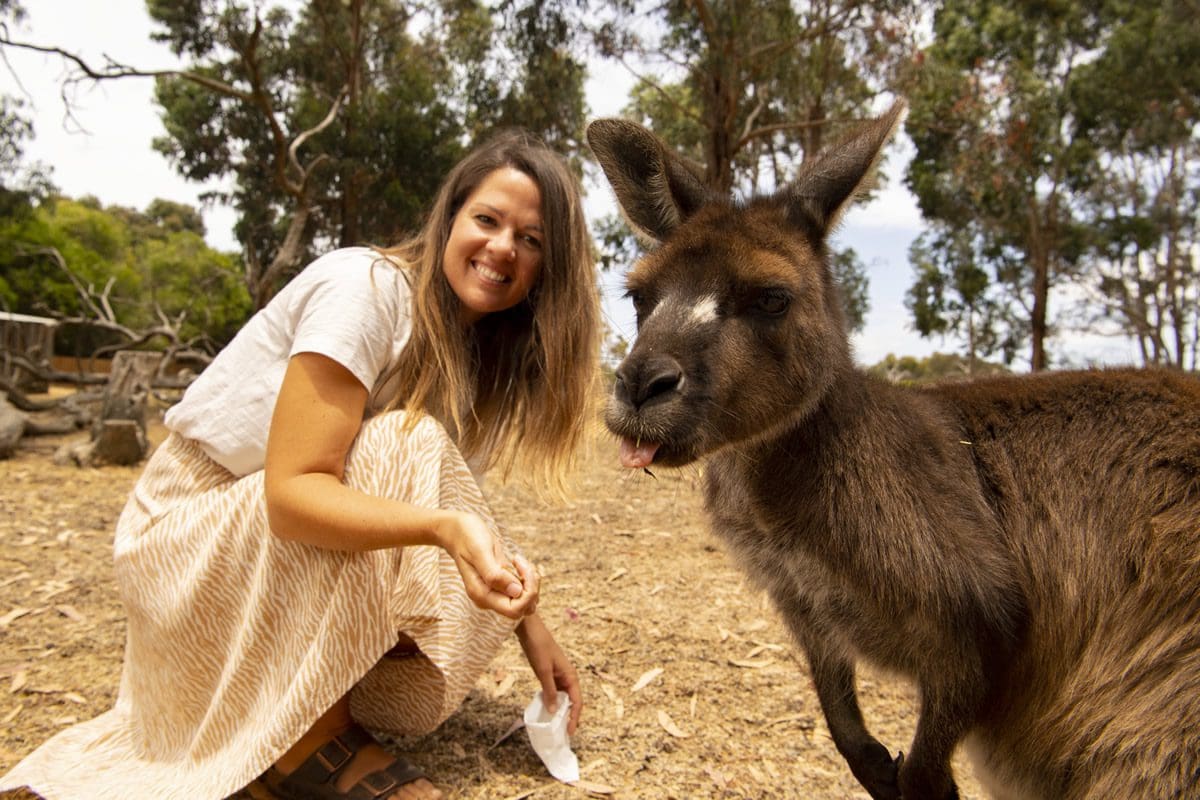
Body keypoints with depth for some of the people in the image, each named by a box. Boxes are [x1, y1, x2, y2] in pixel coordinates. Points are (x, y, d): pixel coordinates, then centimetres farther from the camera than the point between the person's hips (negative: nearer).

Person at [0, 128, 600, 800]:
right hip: (193, 538, -6)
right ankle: (308, 739, -19)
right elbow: (293, 491, -31)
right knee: (407, 451, -28)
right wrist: (447, 527, -45)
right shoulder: (366, 286, -23)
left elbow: (454, 500, -1)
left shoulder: (479, 348, 1)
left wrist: (526, 621, -11)